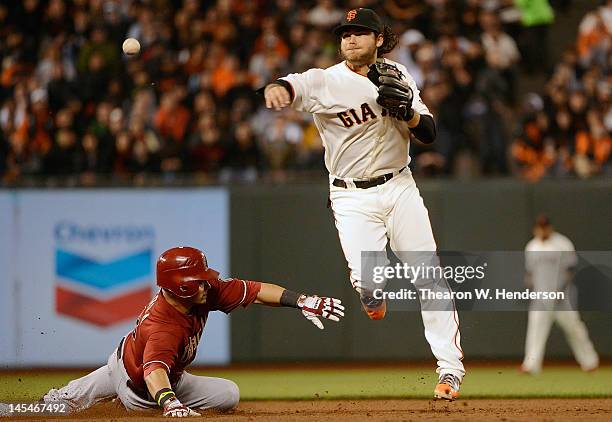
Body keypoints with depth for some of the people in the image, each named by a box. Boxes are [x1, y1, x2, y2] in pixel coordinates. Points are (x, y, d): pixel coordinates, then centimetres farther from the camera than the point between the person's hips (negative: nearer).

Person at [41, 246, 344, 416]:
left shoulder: (204, 294, -23)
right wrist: (169, 402, -83)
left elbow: (254, 290, -20)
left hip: (171, 378, 7)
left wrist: (302, 301, -27)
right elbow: (155, 370, -63)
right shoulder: (162, 328, -46)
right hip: (135, 385, -7)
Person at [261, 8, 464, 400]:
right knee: (366, 283, -19)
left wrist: (406, 110, -20)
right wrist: (275, 89, -58)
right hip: (353, 197, -3)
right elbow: (296, 86, -34)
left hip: (399, 187, 3)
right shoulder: (326, 81, -11)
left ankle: (450, 367, 4)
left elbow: (429, 134, 1)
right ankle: (374, 297, 20)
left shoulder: (397, 74, 1)